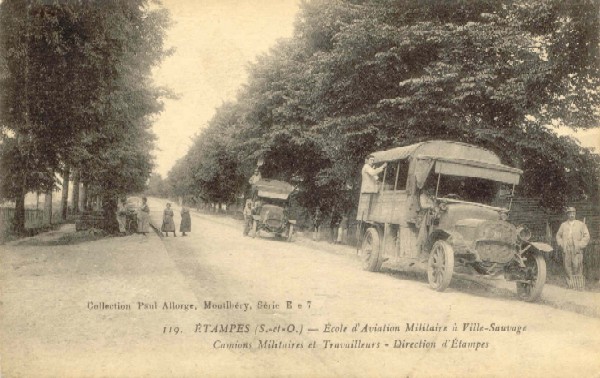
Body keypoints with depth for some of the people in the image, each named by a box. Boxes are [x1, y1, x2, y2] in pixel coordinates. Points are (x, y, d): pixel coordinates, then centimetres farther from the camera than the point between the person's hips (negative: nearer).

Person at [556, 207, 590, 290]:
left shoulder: (581, 224, 5)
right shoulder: (563, 225, 11)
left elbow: (586, 236, 4)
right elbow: (558, 235, 21)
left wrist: (580, 245, -6)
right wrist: (562, 244, 6)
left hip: (577, 250, -2)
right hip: (567, 250, 3)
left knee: (577, 267, -9)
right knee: (568, 267, 2)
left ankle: (580, 287, -3)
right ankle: (571, 286, 10)